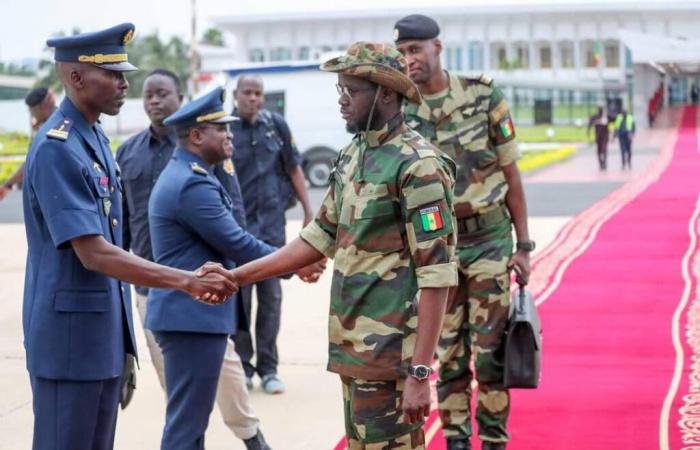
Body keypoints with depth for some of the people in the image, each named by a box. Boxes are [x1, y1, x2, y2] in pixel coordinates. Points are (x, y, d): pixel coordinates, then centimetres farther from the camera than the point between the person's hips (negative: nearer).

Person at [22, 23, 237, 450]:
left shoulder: (96, 138, 10)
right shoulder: (56, 149, -19)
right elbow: (93, 254, -25)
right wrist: (187, 281, -28)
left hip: (105, 332, 9)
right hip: (71, 335, -9)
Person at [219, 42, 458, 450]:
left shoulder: (418, 166, -15)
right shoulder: (353, 156, 11)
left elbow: (436, 276, -19)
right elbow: (320, 238, 19)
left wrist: (420, 373, -22)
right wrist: (237, 276, 13)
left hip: (389, 354, -9)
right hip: (353, 347, 9)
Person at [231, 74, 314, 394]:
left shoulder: (275, 125, 3)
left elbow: (293, 168, 11)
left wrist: (308, 210, 10)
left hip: (272, 223, 3)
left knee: (271, 296, 6)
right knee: (239, 297, 4)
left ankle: (268, 367, 15)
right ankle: (242, 366, 15)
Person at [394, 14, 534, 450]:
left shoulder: (484, 95, -7)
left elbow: (510, 174, -2)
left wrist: (524, 245, -2)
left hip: (489, 242, -2)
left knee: (490, 352, 1)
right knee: (448, 354, 7)